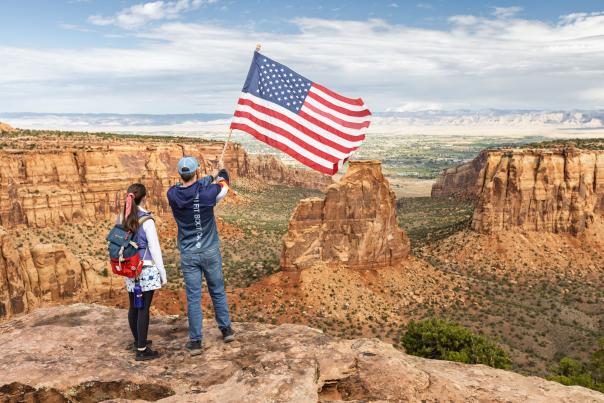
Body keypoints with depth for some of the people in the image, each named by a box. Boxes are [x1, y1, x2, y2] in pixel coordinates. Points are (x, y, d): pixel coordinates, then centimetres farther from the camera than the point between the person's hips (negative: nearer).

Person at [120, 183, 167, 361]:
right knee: (144, 308, 0)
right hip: (147, 270, -6)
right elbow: (155, 249, -12)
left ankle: (138, 341, 34)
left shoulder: (122, 218, 3)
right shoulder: (147, 220, -15)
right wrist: (163, 273, -4)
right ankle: (142, 350, 6)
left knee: (133, 307, 17)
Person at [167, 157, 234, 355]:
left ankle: (195, 341, 12)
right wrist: (220, 176, 28)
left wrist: (209, 178, 21)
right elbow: (223, 186, 5)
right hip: (210, 251, -1)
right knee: (218, 291, 16)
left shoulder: (173, 195, -10)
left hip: (188, 255, 1)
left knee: (193, 297, 6)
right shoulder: (206, 192, -15)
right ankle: (226, 329, 29)